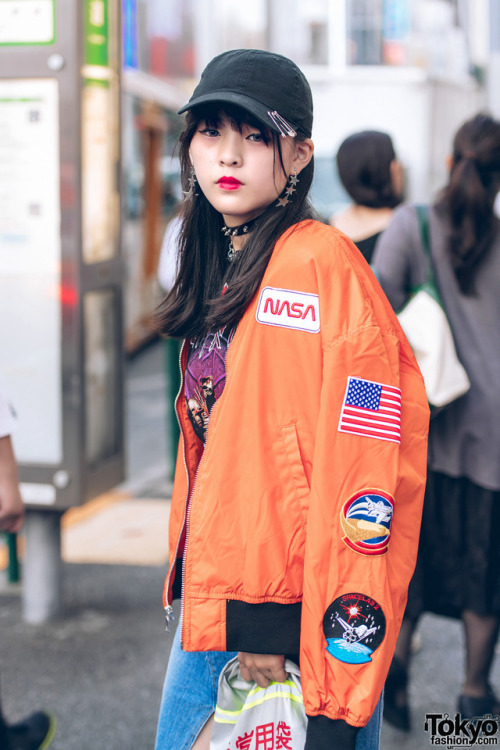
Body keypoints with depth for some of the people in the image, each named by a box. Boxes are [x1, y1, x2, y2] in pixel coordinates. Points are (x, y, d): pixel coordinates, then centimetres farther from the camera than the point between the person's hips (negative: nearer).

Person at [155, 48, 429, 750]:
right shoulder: (221, 274, 12)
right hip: (212, 610, 8)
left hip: (299, 625, -8)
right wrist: (202, 600, 15)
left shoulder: (322, 263, -15)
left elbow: (362, 487, -20)